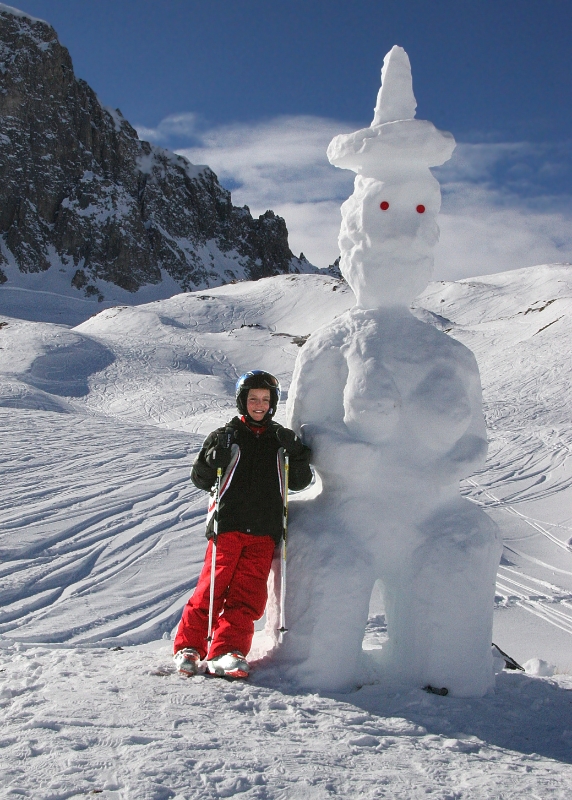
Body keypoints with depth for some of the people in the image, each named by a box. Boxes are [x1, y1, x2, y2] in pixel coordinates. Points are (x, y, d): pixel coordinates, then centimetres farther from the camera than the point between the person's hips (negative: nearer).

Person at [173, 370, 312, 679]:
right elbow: (200, 479, 7)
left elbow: (298, 482, 14)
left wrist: (298, 455, -4)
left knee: (249, 593, -4)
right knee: (213, 586, -5)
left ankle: (226, 651, -2)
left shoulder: (281, 439, 15)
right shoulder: (225, 435, 7)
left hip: (264, 531, 3)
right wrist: (214, 460, -13)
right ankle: (188, 646, 8)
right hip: (228, 526, -2)